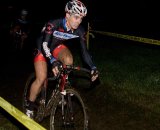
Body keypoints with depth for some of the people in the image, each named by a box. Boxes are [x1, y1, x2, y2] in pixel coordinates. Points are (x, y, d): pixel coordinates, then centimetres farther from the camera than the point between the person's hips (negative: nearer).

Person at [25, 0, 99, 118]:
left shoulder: (79, 31, -22)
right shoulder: (53, 24, -35)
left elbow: (84, 51, -17)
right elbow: (45, 45, -41)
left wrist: (93, 67, -30)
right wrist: (53, 61, -56)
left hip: (58, 47, 4)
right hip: (43, 48, -3)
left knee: (69, 60, -29)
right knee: (41, 78, -17)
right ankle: (30, 107, 3)